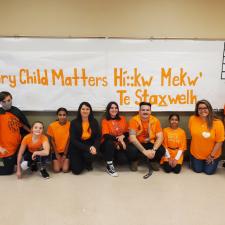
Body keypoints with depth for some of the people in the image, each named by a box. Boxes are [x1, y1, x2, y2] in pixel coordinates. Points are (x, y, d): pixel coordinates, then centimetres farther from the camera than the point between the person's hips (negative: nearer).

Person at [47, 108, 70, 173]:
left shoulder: (70, 125, -12)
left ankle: (66, 162, 18)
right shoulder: (52, 126, -10)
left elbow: (69, 140, -6)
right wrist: (57, 154, -5)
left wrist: (65, 154, -6)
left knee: (65, 169, -14)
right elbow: (52, 141, -3)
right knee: (56, 170, -11)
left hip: (66, 151, -1)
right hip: (56, 151, 1)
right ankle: (55, 162, 20)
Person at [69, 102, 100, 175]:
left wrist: (94, 147, -26)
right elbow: (73, 140, -15)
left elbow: (98, 137, -4)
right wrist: (87, 148, -25)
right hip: (76, 147, -1)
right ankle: (75, 161, 24)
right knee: (77, 170, -13)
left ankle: (88, 164, 6)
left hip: (90, 144, 2)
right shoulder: (74, 122, -10)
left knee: (89, 154, -33)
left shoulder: (94, 122, -2)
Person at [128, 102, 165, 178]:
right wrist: (144, 151, -33)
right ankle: (134, 161, 5)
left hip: (150, 144, 2)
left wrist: (153, 150, -30)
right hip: (137, 143, -2)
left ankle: (152, 162, 12)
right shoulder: (134, 120, -19)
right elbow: (132, 138, -27)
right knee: (132, 150, -33)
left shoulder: (155, 120, -10)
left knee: (162, 150, -23)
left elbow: (160, 137, -13)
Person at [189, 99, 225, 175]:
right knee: (197, 170, 13)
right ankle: (193, 160, 44)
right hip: (196, 153, 2)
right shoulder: (192, 119, -17)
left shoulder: (217, 123, -23)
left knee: (209, 172, 12)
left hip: (212, 154, -1)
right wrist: (197, 143, 6)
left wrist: (212, 155, -13)